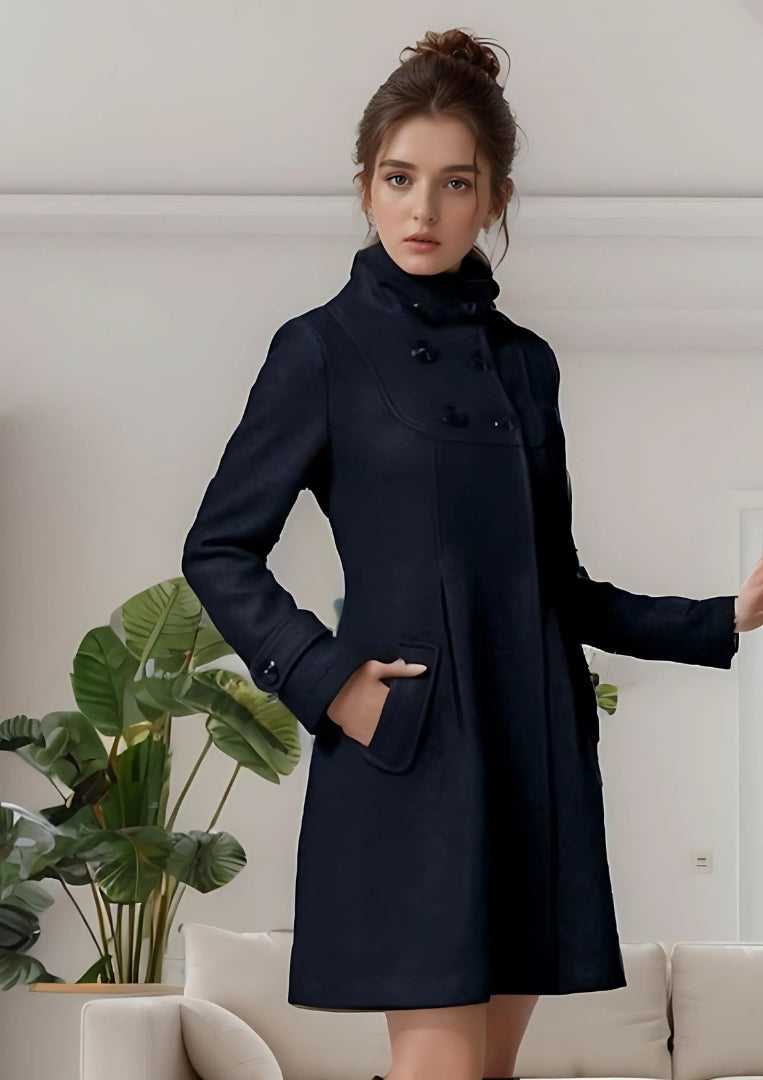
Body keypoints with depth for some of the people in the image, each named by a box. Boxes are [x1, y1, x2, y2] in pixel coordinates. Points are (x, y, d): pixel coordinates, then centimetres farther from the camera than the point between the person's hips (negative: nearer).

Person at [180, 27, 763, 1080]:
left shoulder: (524, 361, 13)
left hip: (535, 744, 5)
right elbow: (220, 549, 1)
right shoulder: (323, 348, 0)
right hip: (410, 747, -5)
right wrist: (325, 680, -11)